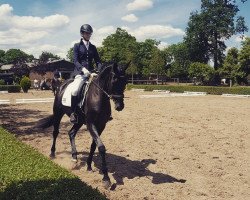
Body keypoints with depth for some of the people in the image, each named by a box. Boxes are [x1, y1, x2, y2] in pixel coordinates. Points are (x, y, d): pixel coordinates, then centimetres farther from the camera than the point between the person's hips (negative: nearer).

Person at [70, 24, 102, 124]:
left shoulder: (93, 47, 17)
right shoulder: (77, 46, 6)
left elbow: (98, 61, 13)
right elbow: (76, 61, -5)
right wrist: (85, 70, -22)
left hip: (91, 72, 4)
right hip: (80, 72, -4)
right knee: (75, 91, -28)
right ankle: (73, 113, -11)